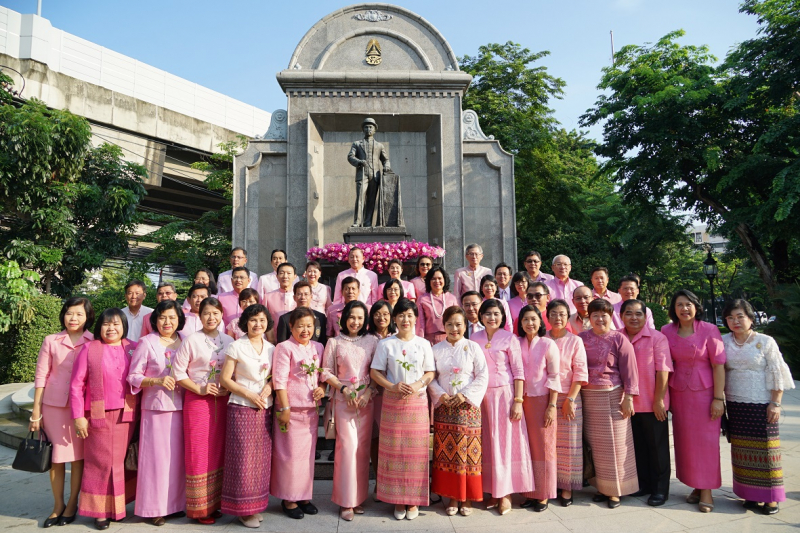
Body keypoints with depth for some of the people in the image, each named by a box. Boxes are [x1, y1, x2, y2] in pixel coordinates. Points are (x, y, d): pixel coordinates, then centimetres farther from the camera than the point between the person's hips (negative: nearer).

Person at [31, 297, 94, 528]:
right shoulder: (51, 341, 1)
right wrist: (36, 412, 1)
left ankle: (72, 504, 23)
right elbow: (41, 376, 2)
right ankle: (57, 505, 25)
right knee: (55, 456, 9)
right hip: (54, 405, 1)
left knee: (78, 456, 7)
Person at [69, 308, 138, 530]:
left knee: (122, 461, 10)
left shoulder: (133, 348, 5)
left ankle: (118, 506, 25)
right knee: (101, 462, 5)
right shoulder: (89, 349, -2)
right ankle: (100, 510, 19)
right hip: (99, 416, -2)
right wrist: (78, 416, -6)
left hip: (127, 416, 2)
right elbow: (76, 384, -3)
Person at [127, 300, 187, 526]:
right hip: (156, 406, -4)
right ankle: (154, 507, 16)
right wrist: (156, 381, -19)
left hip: (181, 406, 4)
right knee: (157, 456, 1)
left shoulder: (185, 341, 6)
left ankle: (174, 503, 24)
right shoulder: (146, 342, -5)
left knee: (178, 456, 10)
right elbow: (133, 376, -5)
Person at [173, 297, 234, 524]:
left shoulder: (229, 341, 6)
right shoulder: (191, 340, -5)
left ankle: (214, 503, 24)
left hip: (222, 401, 4)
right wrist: (199, 389, -14)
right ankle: (199, 508, 15)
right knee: (198, 454, 2)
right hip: (198, 401, -4)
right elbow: (178, 371, -8)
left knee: (218, 452, 11)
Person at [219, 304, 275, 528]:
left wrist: (269, 386, -6)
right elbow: (225, 379, -7)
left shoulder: (271, 348, 8)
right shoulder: (236, 347, -5)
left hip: (265, 409, 5)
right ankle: (243, 508, 12)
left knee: (262, 458, 8)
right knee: (243, 458, -1)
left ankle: (255, 504, 22)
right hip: (242, 408, -5)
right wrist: (248, 394, -14)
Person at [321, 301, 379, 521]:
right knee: (347, 447, -6)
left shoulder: (372, 341, 4)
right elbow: (326, 371, 2)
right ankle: (346, 501, 6)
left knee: (363, 448, 6)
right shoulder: (334, 342, 2)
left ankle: (358, 497, 19)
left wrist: (369, 392, -9)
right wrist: (343, 388, -10)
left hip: (367, 399, 2)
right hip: (343, 399, -2)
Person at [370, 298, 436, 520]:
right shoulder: (386, 344, 1)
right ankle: (397, 499, 17)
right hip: (392, 402, 0)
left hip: (418, 402, 1)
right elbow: (375, 372, -1)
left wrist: (418, 385, -13)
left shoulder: (424, 344, 4)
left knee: (416, 450, 4)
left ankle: (413, 501, 17)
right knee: (394, 450, 4)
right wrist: (392, 386, -15)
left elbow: (430, 372, 5)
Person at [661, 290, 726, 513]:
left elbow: (718, 366, -7)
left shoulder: (709, 330, -7)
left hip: (704, 393, -3)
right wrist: (666, 396, 5)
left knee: (706, 441, 2)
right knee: (684, 441, 7)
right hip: (678, 393, 3)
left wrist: (718, 398, -11)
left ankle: (706, 491, 12)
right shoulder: (667, 331, 3)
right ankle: (696, 486, 21)